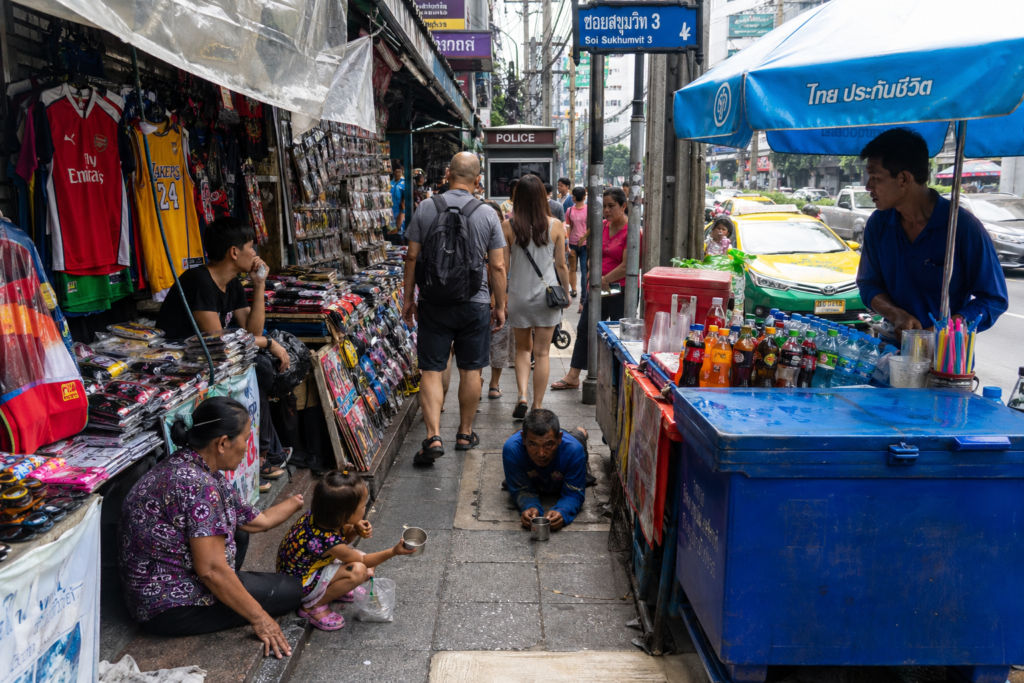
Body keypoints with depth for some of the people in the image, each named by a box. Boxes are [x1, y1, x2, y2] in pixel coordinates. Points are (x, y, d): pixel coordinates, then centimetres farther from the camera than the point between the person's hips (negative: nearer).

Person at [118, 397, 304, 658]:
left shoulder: (187, 467, 5)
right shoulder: (197, 485, -26)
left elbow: (254, 520, 13)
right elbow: (211, 569, -27)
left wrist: (295, 503, 25)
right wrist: (259, 618, -19)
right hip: (170, 609, -10)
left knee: (239, 533, 25)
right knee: (290, 589, -3)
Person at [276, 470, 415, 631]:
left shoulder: (319, 514, -15)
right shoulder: (328, 541, -35)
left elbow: (342, 540, 7)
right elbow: (361, 561, -15)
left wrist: (355, 530, -14)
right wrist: (393, 551, -22)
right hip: (300, 586, -8)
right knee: (358, 571, -28)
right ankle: (313, 606, -13)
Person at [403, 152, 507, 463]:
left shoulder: (426, 208, -2)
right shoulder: (488, 215, -3)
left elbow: (412, 256, -1)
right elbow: (497, 266, -2)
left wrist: (408, 298, 9)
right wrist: (500, 306, 8)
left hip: (433, 301, 0)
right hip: (474, 303, 0)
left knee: (431, 370, 4)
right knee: (471, 370, 12)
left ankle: (433, 436, -7)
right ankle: (465, 433, 22)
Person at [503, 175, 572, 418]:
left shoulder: (508, 227, -7)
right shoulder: (556, 226, -6)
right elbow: (561, 265, 0)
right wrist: (566, 292, 14)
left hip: (519, 295, 0)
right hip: (547, 295, 0)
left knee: (523, 348, 18)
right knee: (542, 353, 8)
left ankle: (522, 396, 3)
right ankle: (537, 407, 12)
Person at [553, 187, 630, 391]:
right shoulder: (602, 227, 8)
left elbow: (626, 266, -18)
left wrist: (603, 280, -10)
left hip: (621, 291, -7)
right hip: (598, 289, 7)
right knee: (584, 330, 9)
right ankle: (573, 377, 18)